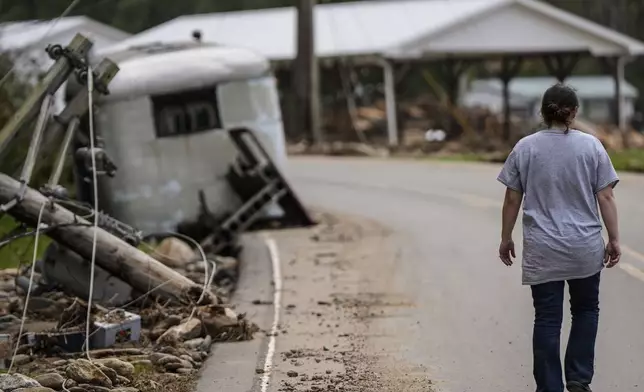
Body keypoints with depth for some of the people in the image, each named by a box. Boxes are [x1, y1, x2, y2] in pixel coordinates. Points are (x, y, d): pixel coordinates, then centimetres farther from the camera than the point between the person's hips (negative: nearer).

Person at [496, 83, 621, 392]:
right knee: (586, 310, 18)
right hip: (585, 248, 0)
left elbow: (512, 200, 1)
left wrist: (506, 239, 11)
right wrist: (614, 239, 3)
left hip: (542, 251, 0)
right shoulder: (591, 146, -3)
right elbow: (605, 197, -4)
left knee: (547, 320, 4)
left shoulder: (524, 148, -1)